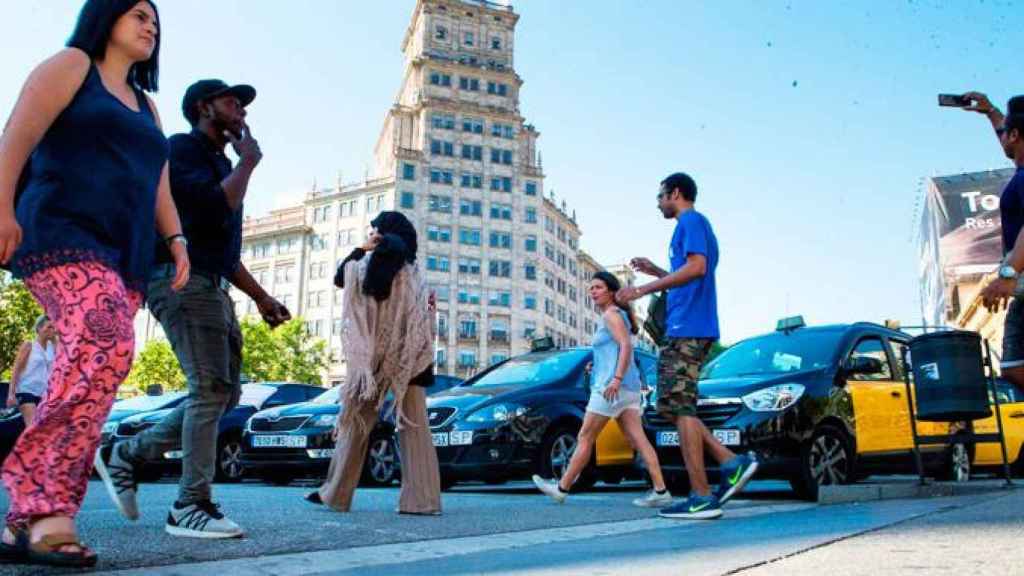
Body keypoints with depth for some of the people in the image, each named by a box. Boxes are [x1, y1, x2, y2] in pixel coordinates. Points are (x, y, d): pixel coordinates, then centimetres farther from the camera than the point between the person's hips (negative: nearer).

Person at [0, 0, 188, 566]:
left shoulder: (146, 107, 28)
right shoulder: (70, 65, 9)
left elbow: (159, 186, 23)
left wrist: (176, 240, 8)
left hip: (124, 256, 7)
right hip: (64, 236, -7)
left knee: (85, 373, -4)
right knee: (107, 350, -29)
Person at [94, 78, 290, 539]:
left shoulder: (219, 163, 25)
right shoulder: (182, 148, -2)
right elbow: (214, 207, -20)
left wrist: (260, 296, 23)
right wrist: (248, 162, -4)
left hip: (211, 288, 9)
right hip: (181, 280, -9)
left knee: (223, 391, 7)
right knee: (210, 389, -14)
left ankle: (129, 455, 18)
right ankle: (191, 506, -9)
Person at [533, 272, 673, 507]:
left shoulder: (611, 314, -5)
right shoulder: (620, 315, 23)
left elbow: (626, 346, -19)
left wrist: (616, 379, -27)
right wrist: (597, 367, 19)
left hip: (611, 386, -9)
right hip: (629, 387, 9)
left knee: (585, 439, -1)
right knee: (638, 439, -1)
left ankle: (561, 488, 8)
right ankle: (660, 491, -9)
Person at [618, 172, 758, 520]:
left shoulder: (691, 222, -5)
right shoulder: (696, 226, 26)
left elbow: (696, 268, -21)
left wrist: (644, 289, -19)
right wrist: (655, 272, 29)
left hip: (687, 328, -10)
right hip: (689, 330, 10)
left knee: (680, 407, -10)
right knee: (673, 407, 11)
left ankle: (702, 498, -8)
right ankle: (732, 463, 6)